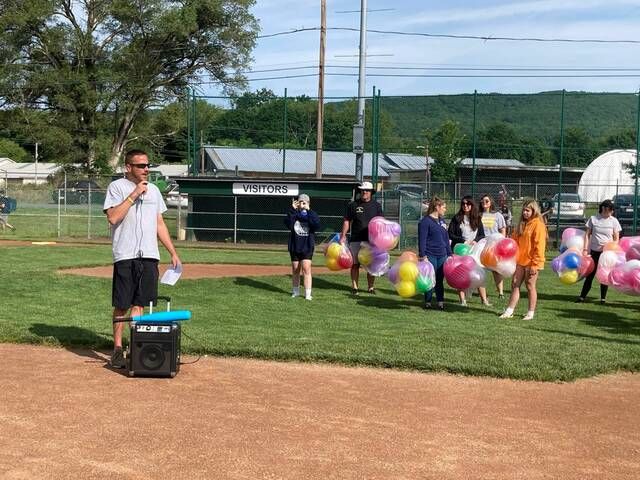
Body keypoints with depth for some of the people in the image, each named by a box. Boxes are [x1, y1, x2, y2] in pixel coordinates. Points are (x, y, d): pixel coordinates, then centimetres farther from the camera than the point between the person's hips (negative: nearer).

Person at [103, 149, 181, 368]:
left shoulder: (153, 190, 16)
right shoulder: (117, 187, -2)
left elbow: (160, 224, 18)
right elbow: (113, 218, -16)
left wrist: (173, 253, 13)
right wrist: (134, 194, -15)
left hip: (149, 256, 5)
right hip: (125, 256, -5)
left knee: (139, 303, 8)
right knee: (121, 305, 0)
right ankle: (118, 349, 9)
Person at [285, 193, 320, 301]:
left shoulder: (312, 214, 1)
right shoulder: (294, 214, 3)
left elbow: (316, 226, -18)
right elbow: (288, 224, -16)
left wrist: (309, 211, -20)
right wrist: (292, 210, -20)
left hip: (307, 246, -2)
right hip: (294, 246, 2)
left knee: (306, 269, -11)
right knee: (295, 270, 12)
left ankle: (308, 294, -10)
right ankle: (296, 291, 27)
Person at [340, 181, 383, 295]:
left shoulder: (376, 206, 8)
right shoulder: (353, 205, 6)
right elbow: (347, 221, 8)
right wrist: (343, 236, 1)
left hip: (371, 240, 0)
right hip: (356, 240, 0)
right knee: (355, 264, 2)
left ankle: (370, 287, 11)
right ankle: (354, 287, 10)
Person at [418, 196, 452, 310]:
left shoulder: (442, 221, 16)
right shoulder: (425, 221, -7)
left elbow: (446, 238, 20)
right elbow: (422, 240, -11)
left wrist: (449, 253, 17)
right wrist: (422, 255, -16)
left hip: (442, 255, 6)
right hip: (430, 255, -6)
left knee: (440, 280, 8)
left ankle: (440, 301, 13)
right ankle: (428, 302, 9)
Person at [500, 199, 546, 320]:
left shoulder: (538, 225, -11)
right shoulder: (522, 224, 13)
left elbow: (539, 246, -15)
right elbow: (515, 241, 18)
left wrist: (535, 264, -18)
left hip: (531, 262, -7)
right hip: (520, 261, 7)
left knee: (530, 287, 3)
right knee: (515, 285, 7)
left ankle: (531, 313, 13)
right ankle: (509, 311, 11)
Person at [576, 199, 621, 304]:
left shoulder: (614, 221, 3)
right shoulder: (593, 219, 1)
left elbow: (616, 238, 5)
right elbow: (587, 234, 4)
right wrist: (585, 249, -4)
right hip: (594, 251, 0)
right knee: (590, 274, 3)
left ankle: (603, 298, 14)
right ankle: (582, 296, 8)